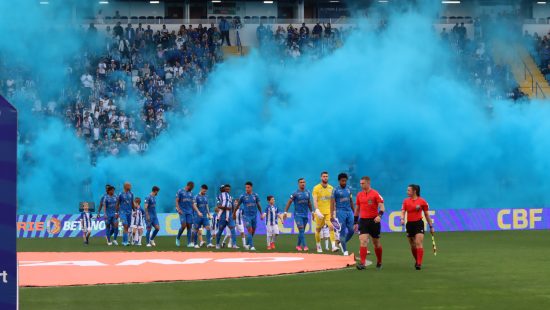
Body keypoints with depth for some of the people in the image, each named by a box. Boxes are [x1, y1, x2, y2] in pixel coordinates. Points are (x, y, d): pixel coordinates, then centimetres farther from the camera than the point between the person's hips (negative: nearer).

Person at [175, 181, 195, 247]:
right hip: (182, 212, -5)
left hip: (189, 212, 5)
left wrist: (193, 210, 12)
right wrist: (179, 209, -16)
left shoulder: (191, 193, 13)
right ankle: (178, 238, 9)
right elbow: (177, 201, -5)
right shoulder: (180, 191, -3)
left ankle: (189, 243, 0)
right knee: (183, 225, -15)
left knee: (189, 226, 0)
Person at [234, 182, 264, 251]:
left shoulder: (255, 195, 2)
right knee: (249, 230, -15)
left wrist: (261, 214, 12)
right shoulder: (243, 196, -5)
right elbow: (238, 205, 6)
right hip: (247, 215, -4)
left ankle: (247, 244, 29)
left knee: (253, 231, 10)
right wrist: (234, 213, 12)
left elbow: (258, 205, 13)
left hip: (254, 215, 4)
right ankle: (251, 246, -16)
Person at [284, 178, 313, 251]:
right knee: (301, 230, -14)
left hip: (305, 215, 5)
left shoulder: (307, 193, 7)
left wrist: (312, 212, 20)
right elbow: (289, 202, -4)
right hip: (298, 214, -5)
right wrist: (285, 212, -9)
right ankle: (304, 246, -19)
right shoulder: (295, 193, -7)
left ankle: (298, 245, 22)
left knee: (302, 231, 10)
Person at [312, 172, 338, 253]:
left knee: (331, 227, -15)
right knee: (318, 229, 8)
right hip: (319, 212, -1)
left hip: (329, 212, 1)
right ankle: (318, 246, 24)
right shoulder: (316, 188, -3)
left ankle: (333, 246, -22)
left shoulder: (331, 188, 8)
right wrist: (317, 210, -25)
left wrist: (333, 211, 14)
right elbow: (315, 201, -11)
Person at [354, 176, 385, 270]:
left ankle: (379, 262, 29)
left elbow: (382, 207, -14)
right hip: (363, 220, 3)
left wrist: (379, 215, -32)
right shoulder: (359, 195, 8)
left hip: (374, 220, -3)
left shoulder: (375, 194, -7)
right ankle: (362, 263, -20)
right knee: (363, 241, -14)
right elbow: (357, 209, 16)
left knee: (376, 243, 10)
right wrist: (355, 222, 16)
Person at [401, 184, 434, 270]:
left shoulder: (422, 201, -1)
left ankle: (419, 263, -20)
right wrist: (402, 219, -22)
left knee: (418, 243, -17)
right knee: (413, 245, 11)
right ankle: (416, 261, 32)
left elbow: (427, 214, 5)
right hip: (409, 224, 4)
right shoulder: (406, 201, 7)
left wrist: (431, 226, 7)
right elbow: (403, 211, 0)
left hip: (419, 223, -4)